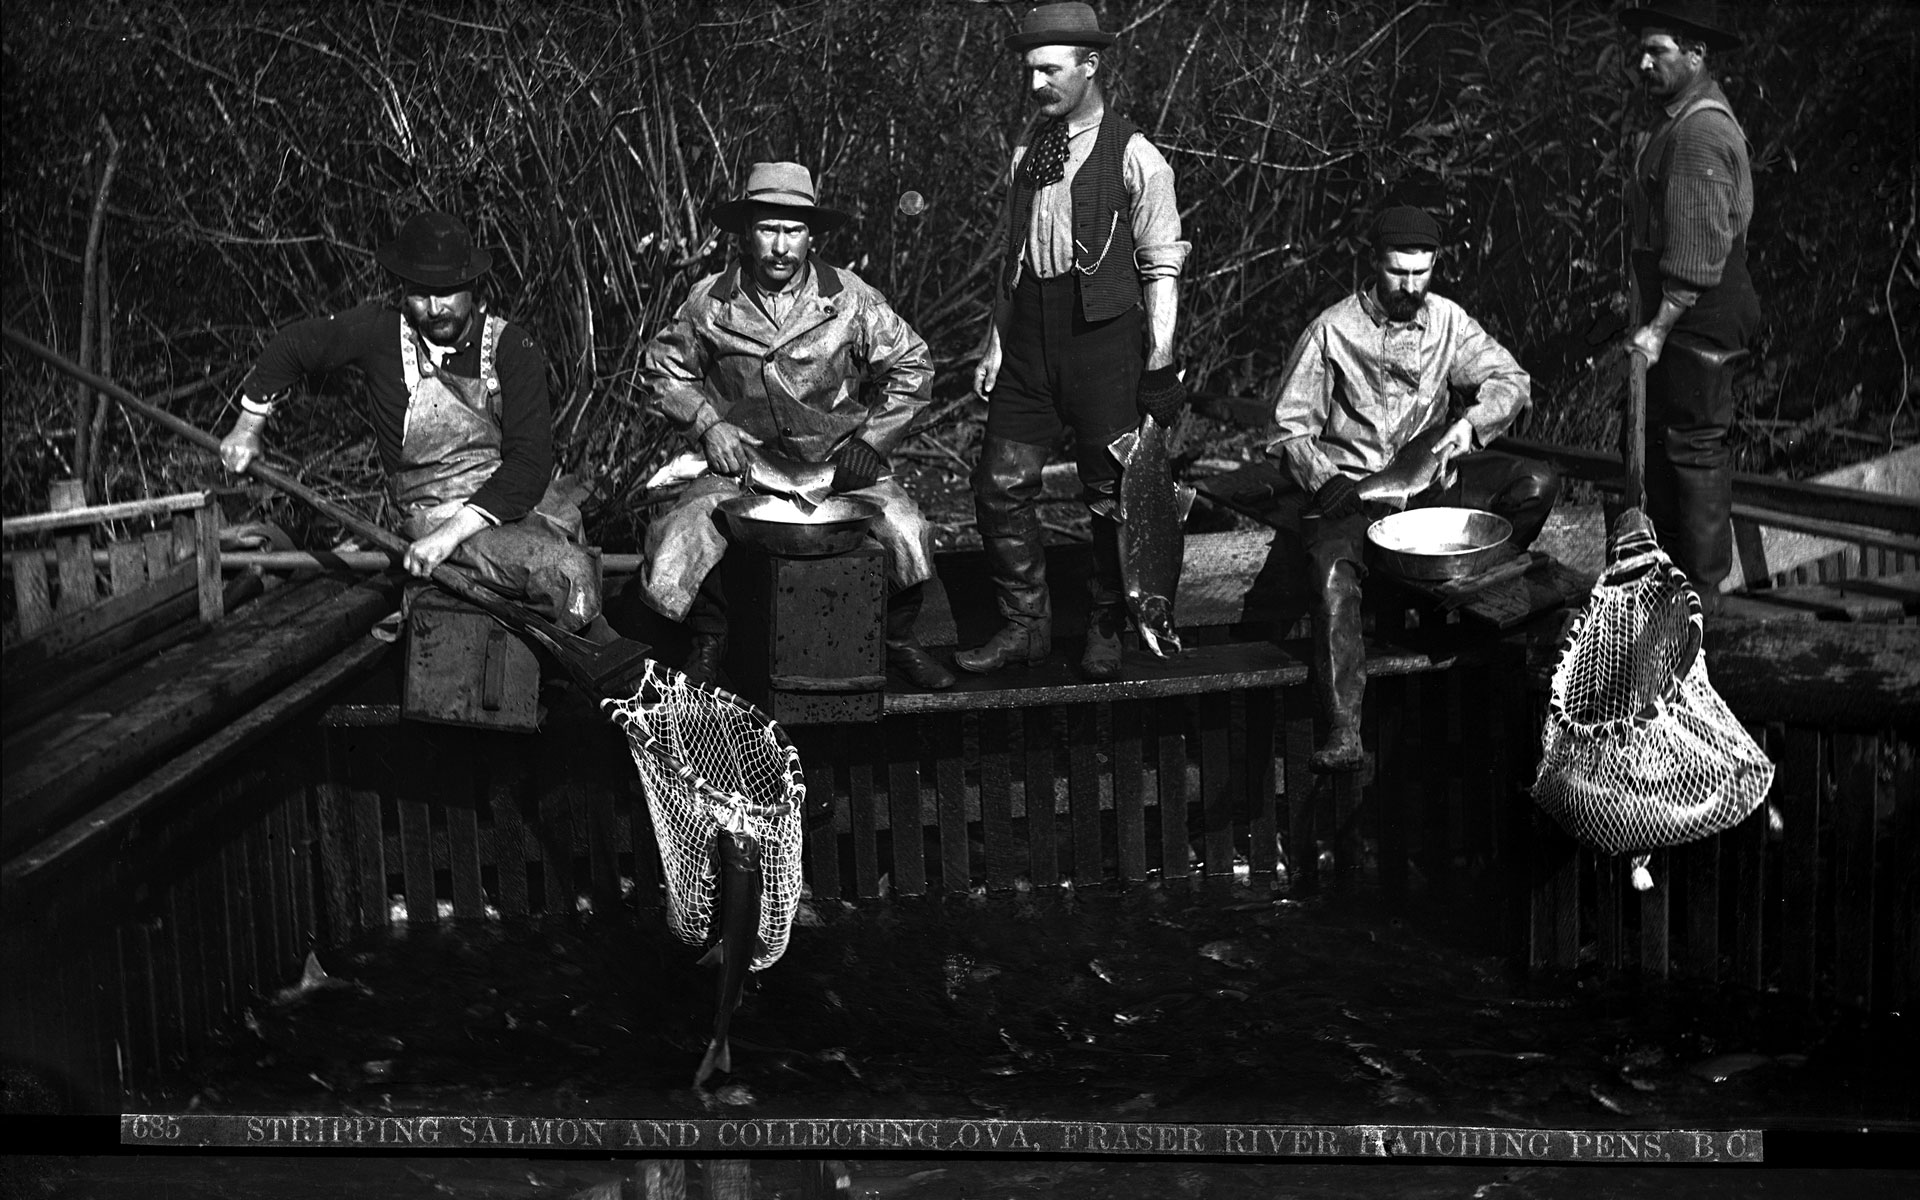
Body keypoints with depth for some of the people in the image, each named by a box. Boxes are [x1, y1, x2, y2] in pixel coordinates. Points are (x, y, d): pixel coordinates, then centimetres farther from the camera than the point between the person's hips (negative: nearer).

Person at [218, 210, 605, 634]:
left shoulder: (512, 348, -5)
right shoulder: (378, 331, -2)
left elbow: (529, 462, -14)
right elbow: (294, 345, 17)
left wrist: (452, 532, -24)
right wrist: (247, 428, 24)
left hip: (520, 499, 4)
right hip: (436, 514, -4)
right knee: (568, 572, -29)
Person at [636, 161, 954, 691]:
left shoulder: (851, 298, -4)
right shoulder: (710, 302, -2)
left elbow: (912, 366, 4)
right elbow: (661, 369, 13)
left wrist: (871, 440, -4)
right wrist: (707, 423, -2)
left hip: (837, 462, 0)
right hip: (741, 462, 1)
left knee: (906, 531, -25)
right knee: (676, 542, -24)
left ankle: (897, 637, 6)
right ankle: (710, 635, 9)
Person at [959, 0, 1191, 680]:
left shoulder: (1134, 157, -3)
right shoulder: (1027, 152, 13)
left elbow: (1162, 267, -5)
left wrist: (1159, 364, -11)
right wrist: (996, 342, 13)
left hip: (1103, 337, -5)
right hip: (1029, 339, 5)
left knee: (1111, 496, 2)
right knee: (1001, 484, 3)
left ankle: (1106, 635, 16)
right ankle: (1025, 626, 16)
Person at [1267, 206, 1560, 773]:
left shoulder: (1447, 320, 5)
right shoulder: (1332, 331, -6)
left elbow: (1510, 379, 6)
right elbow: (1289, 429, -5)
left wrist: (1470, 423, -15)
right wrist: (1332, 483, -21)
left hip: (1431, 474, 4)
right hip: (1353, 485, -4)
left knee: (1537, 483, -17)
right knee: (1333, 575, -34)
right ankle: (1343, 730, -37)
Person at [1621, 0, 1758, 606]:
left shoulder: (1700, 131, -18)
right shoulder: (1682, 120, 16)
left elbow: (1698, 249, -23)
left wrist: (1659, 326, -22)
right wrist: (1641, 296, 18)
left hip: (1695, 320, -10)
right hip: (1675, 313, 10)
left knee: (1694, 448, -3)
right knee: (1650, 440, 15)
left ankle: (1699, 593, 5)